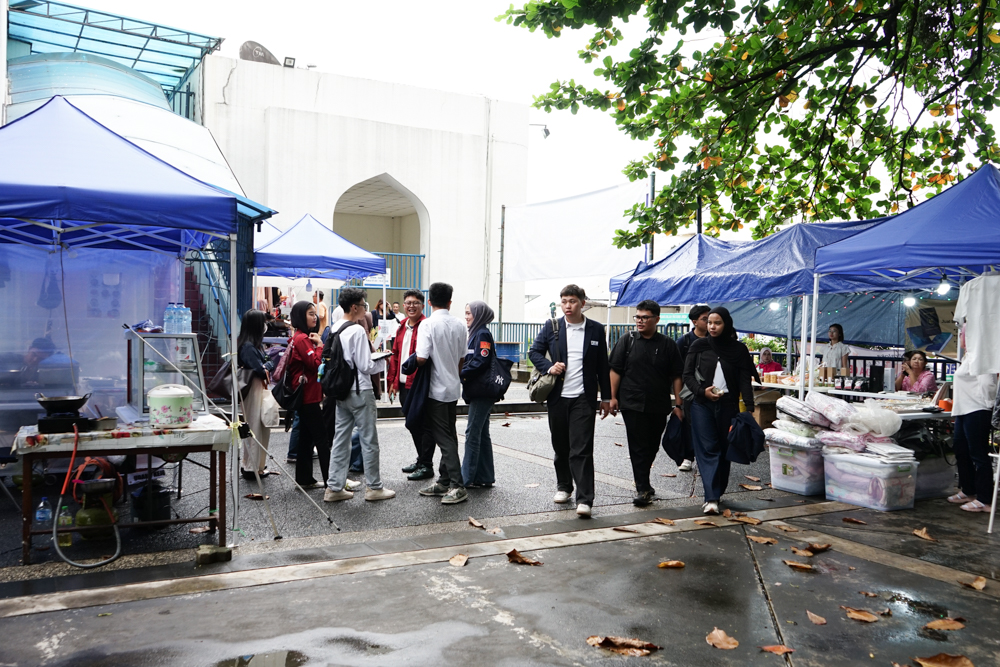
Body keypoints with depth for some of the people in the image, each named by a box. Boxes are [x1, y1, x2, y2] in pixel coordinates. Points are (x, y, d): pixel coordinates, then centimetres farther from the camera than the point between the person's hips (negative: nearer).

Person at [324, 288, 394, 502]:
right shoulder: (358, 331, -17)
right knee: (369, 440, 3)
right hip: (360, 391, -8)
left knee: (341, 439, 11)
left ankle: (334, 487, 14)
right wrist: (383, 362, -1)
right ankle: (374, 488, 12)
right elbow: (365, 366, -19)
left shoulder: (335, 330, 7)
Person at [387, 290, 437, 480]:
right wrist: (392, 380, 14)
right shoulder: (402, 327, 14)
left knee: (424, 425, -1)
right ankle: (421, 459, 29)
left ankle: (426, 466, 6)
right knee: (413, 424, 17)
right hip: (404, 384, 8)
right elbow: (395, 355, 18)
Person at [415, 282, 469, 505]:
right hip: (453, 387, 7)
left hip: (437, 389, -6)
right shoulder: (459, 325, 4)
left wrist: (413, 360, 2)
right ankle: (445, 481, 21)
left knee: (444, 438, -4)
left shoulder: (428, 324, -15)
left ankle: (458, 486, -5)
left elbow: (421, 358, -21)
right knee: (449, 436, 13)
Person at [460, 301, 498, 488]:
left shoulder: (482, 334, -11)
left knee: (473, 432, -6)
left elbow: (481, 361, -21)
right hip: (479, 392, 10)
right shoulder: (476, 333, 18)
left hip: (481, 392, -10)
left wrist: (462, 374, -17)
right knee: (482, 433, 12)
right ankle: (484, 478, 19)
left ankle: (467, 478, -2)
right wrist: (462, 373, 5)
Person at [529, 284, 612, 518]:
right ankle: (564, 486, 33)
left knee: (582, 449, -8)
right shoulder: (551, 328, 5)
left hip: (583, 398, -2)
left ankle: (584, 499, -6)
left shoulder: (596, 330, 4)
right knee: (560, 446, 13)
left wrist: (606, 397, 7)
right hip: (557, 397, 2)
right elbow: (534, 352, 10)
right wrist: (549, 367, -9)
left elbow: (603, 366, 8)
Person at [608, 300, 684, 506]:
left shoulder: (668, 345, 5)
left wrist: (678, 404, 2)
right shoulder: (627, 341, 3)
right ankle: (642, 489, 1)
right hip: (632, 404, -2)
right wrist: (613, 397, -4)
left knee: (651, 447, 12)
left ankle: (642, 482, 29)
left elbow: (676, 376, 6)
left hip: (658, 406, 2)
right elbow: (615, 370, 2)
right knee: (639, 447, -3)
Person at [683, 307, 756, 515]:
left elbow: (745, 381, 1)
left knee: (724, 449, 7)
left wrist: (749, 408, -10)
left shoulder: (738, 349, 4)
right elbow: (687, 375, 4)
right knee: (707, 449, -8)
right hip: (702, 404, -1)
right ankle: (712, 498, -12)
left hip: (728, 405, 1)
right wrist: (702, 391, -13)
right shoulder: (699, 345, 4)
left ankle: (717, 493, 21)